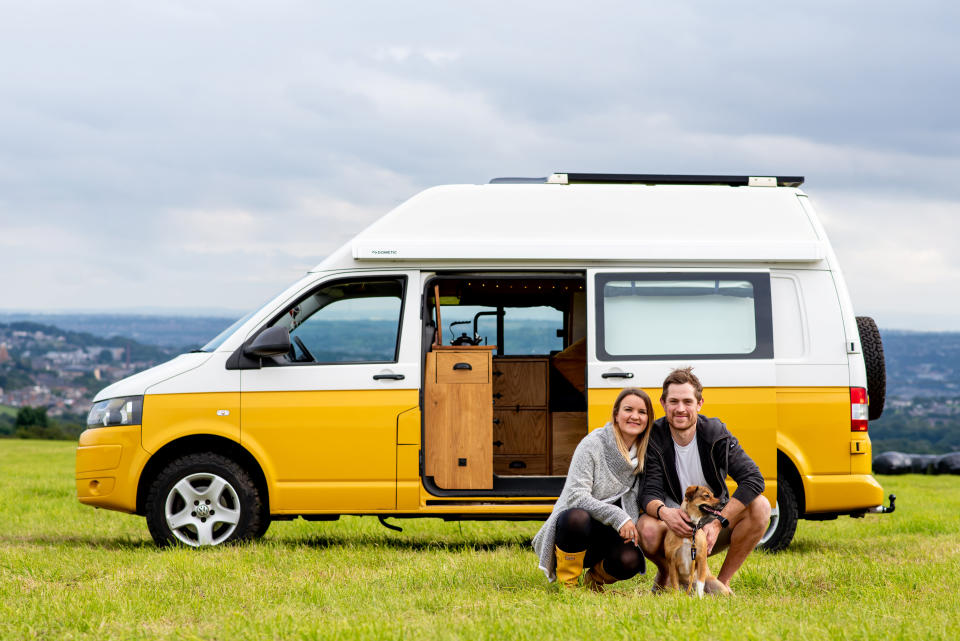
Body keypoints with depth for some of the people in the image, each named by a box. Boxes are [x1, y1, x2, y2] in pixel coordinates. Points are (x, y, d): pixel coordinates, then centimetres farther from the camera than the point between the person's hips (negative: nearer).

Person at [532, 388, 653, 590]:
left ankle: (595, 577, 8)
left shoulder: (645, 453, 3)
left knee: (629, 560, -30)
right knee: (578, 517, -40)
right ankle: (566, 583, -16)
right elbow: (576, 496, -20)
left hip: (608, 535, 4)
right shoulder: (592, 444, -13)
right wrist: (616, 516, -29)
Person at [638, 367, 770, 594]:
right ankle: (666, 573, 1)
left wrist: (718, 524, -30)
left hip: (712, 528, 2)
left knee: (760, 506, -24)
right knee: (647, 528, -36)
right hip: (672, 528, -2)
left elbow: (754, 480, -19)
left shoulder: (715, 433, -9)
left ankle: (721, 582, -10)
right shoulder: (654, 437, -9)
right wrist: (663, 511, -42)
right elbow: (649, 493, -15)